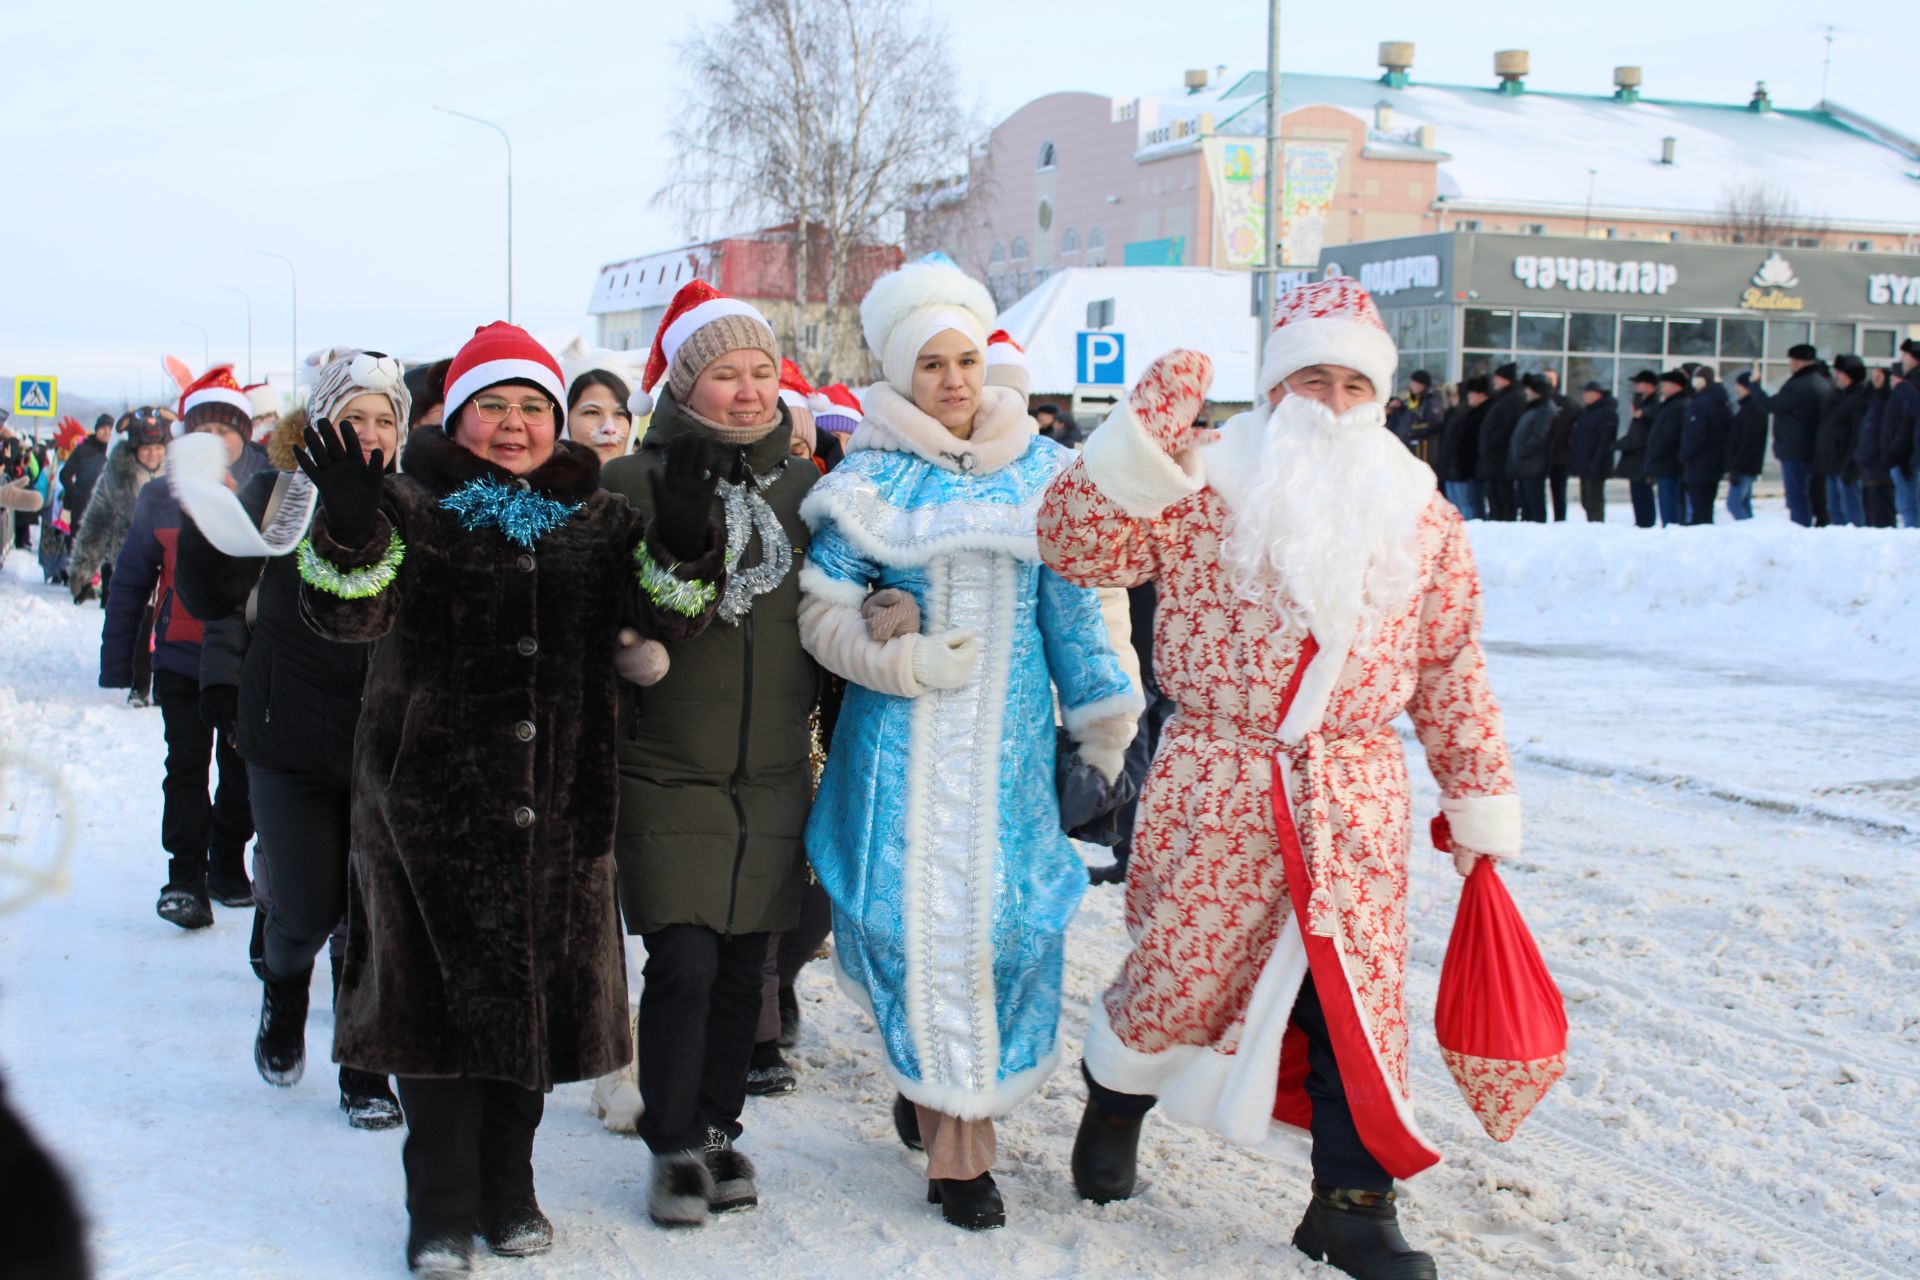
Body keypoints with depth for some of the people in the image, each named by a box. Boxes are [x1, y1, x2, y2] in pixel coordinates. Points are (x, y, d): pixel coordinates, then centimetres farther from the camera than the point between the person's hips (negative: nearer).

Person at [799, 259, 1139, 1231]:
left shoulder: (1039, 472, 9)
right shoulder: (871, 477, 1)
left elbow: (1072, 612, 12)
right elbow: (822, 608, -1)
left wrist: (1100, 733, 11)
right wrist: (897, 654, -16)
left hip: (1008, 741, 2)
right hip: (902, 741, -2)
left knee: (1006, 917, -1)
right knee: (917, 915, -5)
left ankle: (938, 1095, 20)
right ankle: (955, 1141, 8)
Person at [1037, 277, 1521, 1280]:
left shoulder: (1422, 518, 8)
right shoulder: (1204, 488, -4)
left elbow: (1450, 670, 13)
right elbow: (1077, 547, -13)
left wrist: (1480, 799, 14)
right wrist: (1144, 438, -25)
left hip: (1355, 803, 2)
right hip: (1213, 787, -2)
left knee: (1353, 996, 3)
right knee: (1182, 970, 9)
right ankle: (1117, 1093, 41)